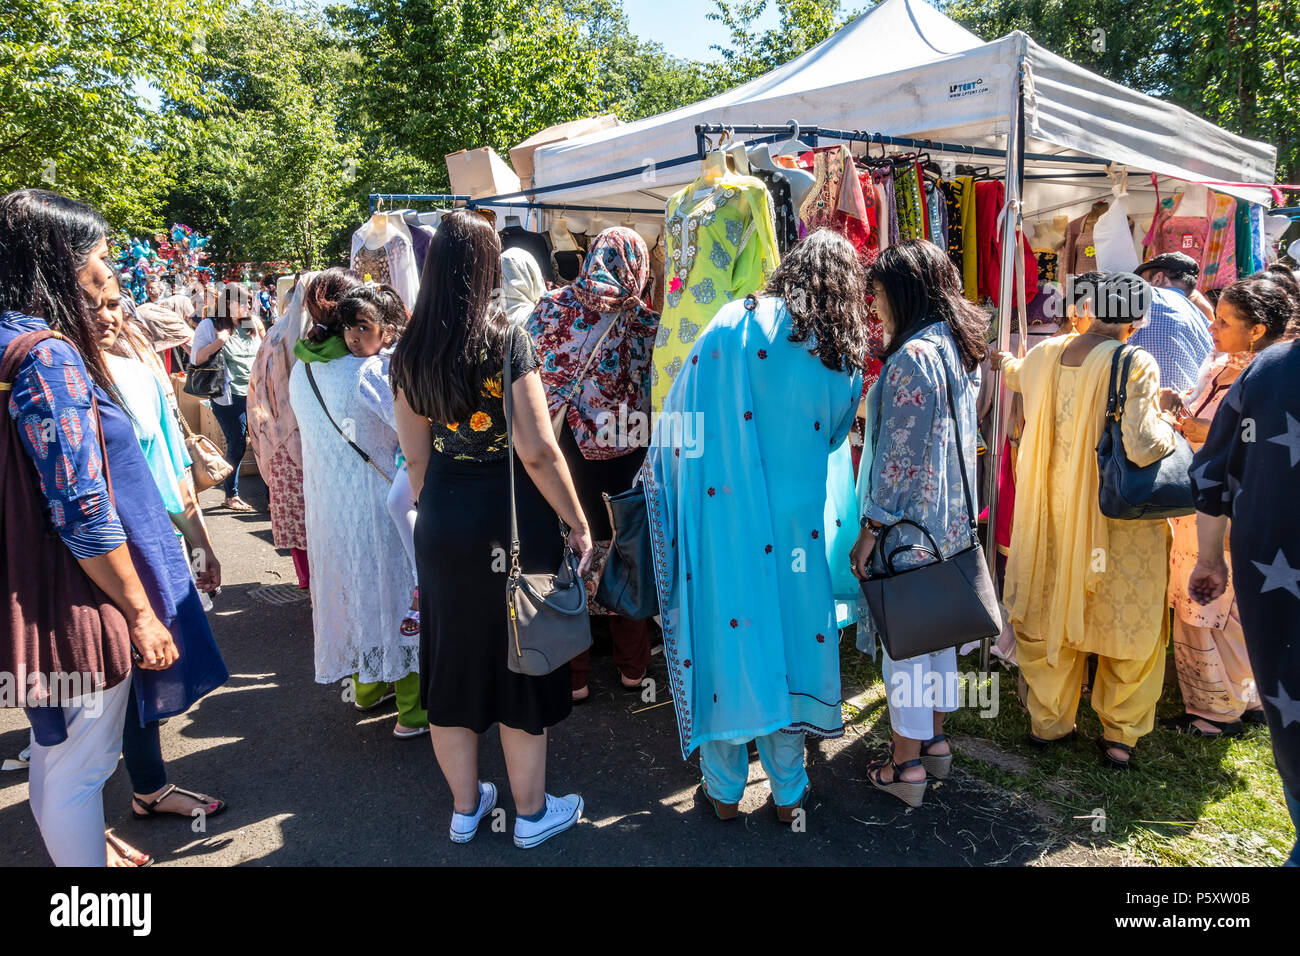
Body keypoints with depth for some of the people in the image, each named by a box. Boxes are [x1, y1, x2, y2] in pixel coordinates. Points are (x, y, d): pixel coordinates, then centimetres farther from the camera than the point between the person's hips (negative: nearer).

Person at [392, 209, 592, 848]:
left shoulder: (409, 353, 2)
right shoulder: (506, 341, -14)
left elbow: (416, 456, 9)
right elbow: (538, 451, -17)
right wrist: (577, 523, -7)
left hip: (441, 516, 5)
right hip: (511, 516, -5)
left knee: (452, 659, 16)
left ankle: (464, 807, 33)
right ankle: (531, 813, 26)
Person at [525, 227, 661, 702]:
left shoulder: (552, 307, -2)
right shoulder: (646, 324, -4)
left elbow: (528, 373, -1)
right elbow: (657, 396, -4)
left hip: (563, 457, 0)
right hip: (624, 463, 0)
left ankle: (573, 675, 18)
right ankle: (633, 667, 27)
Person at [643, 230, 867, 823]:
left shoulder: (735, 325, -7)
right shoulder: (843, 360, 3)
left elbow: (681, 424, -6)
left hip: (723, 518, -2)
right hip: (795, 528, 3)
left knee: (725, 626, 9)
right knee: (789, 632, 13)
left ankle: (724, 791, 24)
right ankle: (788, 793, 27)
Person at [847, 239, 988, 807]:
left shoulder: (913, 357, -20)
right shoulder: (959, 349, 9)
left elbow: (901, 454, -21)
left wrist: (871, 527, -16)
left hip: (911, 522, -9)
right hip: (951, 518, 9)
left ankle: (906, 765, 13)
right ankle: (935, 739, 32)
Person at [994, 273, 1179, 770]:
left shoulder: (1044, 355, -1)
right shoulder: (1135, 364, -18)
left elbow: (1017, 375, 23)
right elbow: (1143, 447, -25)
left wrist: (1002, 358, 47)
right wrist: (1165, 413, -3)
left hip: (1052, 507, 5)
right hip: (1116, 516, -5)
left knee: (1050, 615, 17)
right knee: (1126, 622, 13)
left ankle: (1047, 721, 32)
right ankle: (1119, 733, 26)